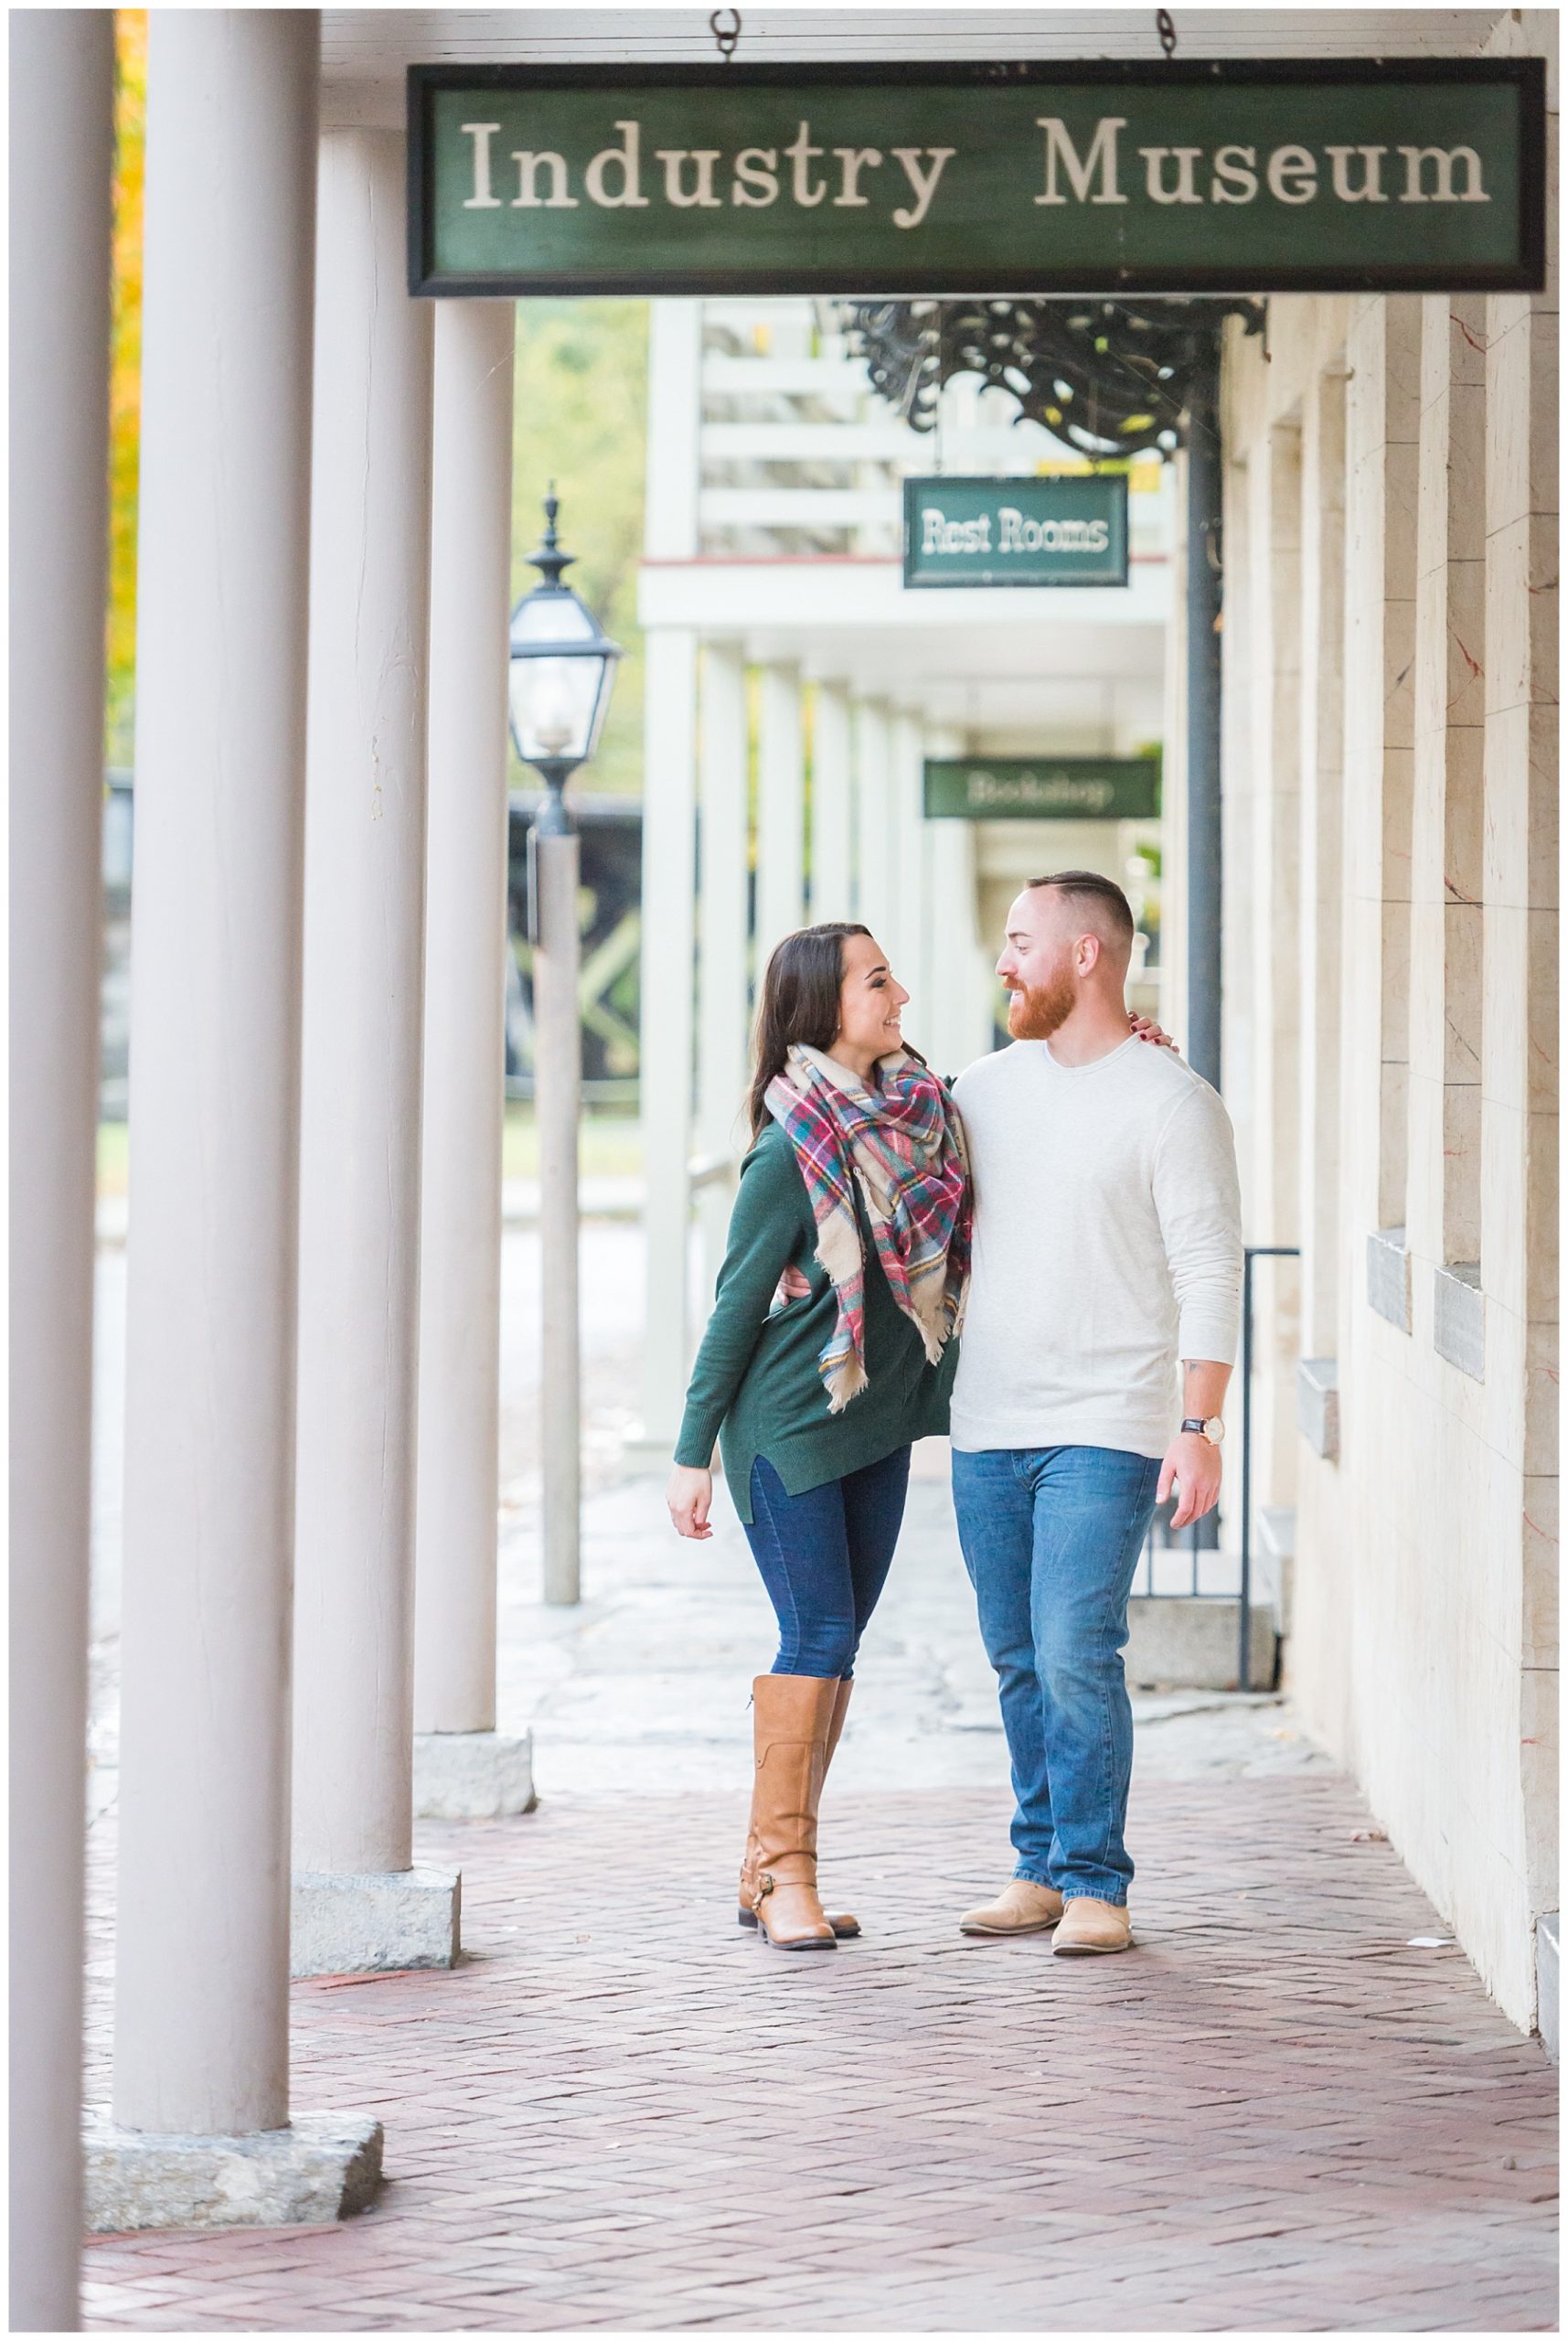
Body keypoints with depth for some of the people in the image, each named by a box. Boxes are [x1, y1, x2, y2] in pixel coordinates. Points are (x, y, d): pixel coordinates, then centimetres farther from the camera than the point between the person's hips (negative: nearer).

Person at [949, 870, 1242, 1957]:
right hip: (987, 1423, 6)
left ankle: (1096, 1886, -5)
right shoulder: (986, 1087, 12)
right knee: (1019, 1661, 9)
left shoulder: (1171, 1102, -6)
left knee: (1076, 1656, -13)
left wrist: (1200, 1430, -15)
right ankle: (1042, 1868, 18)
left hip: (1105, 1429, -6)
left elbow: (1210, 1276, -9)